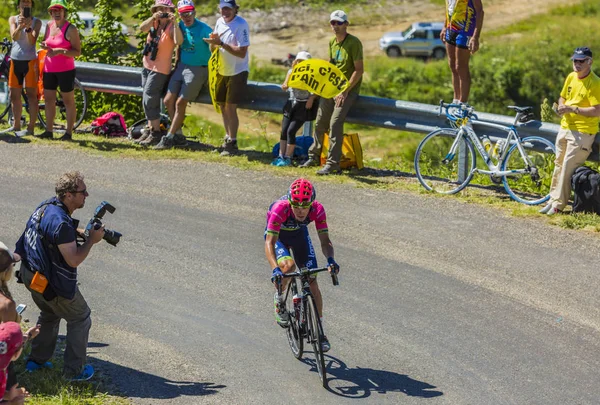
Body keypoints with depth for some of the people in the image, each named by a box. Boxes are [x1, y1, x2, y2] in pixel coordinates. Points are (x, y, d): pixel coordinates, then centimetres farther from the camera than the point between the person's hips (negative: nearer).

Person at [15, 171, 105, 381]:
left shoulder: (46, 206, 0)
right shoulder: (61, 223, -30)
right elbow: (74, 260, -28)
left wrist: (79, 232, 5)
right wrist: (91, 240, -15)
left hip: (30, 274, 9)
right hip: (52, 283, -9)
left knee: (49, 314, 30)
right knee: (80, 319, 8)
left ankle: (36, 360, 38)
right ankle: (74, 370, 13)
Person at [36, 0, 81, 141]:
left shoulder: (70, 29, -11)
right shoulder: (49, 25, 7)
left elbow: (77, 51, -12)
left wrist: (60, 51, -24)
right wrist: (44, 46, -2)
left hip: (65, 70, -6)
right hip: (49, 69, 6)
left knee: (68, 100, 1)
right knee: (49, 99, 9)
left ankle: (69, 132, 5)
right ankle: (49, 130, 16)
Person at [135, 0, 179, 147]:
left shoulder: (171, 27, -11)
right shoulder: (153, 24, 6)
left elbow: (178, 41, -30)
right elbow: (142, 28, -14)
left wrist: (174, 23, -38)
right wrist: (153, 18, -28)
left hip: (160, 70, -7)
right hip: (147, 66, 7)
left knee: (149, 100, -10)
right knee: (148, 101, 12)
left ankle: (155, 133, -4)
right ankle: (149, 129, 21)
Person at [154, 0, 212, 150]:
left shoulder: (203, 29, -14)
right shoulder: (180, 26, 4)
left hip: (198, 69, -7)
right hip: (182, 66, 7)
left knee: (180, 103, -9)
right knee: (168, 101, 2)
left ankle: (169, 138, -1)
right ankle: (179, 136, 12)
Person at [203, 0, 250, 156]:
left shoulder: (241, 25, -19)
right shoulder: (219, 22, 3)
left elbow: (242, 52, -25)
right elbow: (212, 49, 11)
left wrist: (221, 43, -28)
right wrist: (213, 42, -13)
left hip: (237, 72, -7)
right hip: (222, 71, 7)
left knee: (230, 107, -7)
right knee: (222, 106, 14)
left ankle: (232, 143, 5)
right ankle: (228, 137, 29)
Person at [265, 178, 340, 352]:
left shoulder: (317, 209, -32)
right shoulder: (280, 208, -40)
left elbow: (325, 241, -30)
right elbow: (269, 242, -42)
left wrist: (330, 260, -51)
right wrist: (275, 269, -57)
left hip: (299, 234, 3)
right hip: (277, 236, -3)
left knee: (312, 282, -6)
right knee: (288, 266, -33)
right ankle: (279, 299, -2)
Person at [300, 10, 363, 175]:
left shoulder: (354, 43, -15)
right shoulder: (332, 42, 9)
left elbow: (359, 70, -17)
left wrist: (345, 92, -20)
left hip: (349, 89, -7)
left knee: (335, 123, -19)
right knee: (320, 122, 7)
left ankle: (333, 164, -16)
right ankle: (314, 156, 23)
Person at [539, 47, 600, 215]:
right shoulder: (571, 77, 7)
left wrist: (573, 109, -23)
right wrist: (561, 107, -3)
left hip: (582, 132, -8)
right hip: (565, 127, 8)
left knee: (568, 168, -7)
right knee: (559, 165, 15)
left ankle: (559, 205, 1)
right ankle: (553, 199, 26)